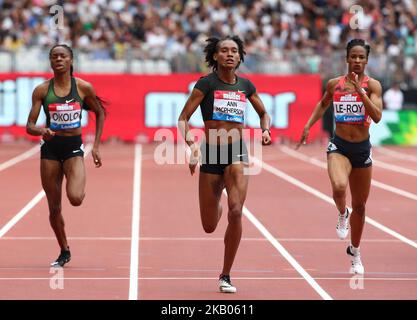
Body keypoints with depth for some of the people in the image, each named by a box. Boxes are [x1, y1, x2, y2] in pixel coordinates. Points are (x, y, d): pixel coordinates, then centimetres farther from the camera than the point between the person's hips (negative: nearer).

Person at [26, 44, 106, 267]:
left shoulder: (84, 88, -4)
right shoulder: (42, 90, -3)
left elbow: (100, 114, 12)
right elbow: (30, 125, -3)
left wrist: (96, 146, 7)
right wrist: (41, 130, -26)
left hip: (74, 147, -1)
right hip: (50, 148, 1)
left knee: (75, 198, -24)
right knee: (54, 207, 5)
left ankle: (80, 189, 14)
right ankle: (64, 252, 25)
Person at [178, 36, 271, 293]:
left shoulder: (245, 85, 7)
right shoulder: (207, 83, -4)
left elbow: (264, 113, 23)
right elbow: (183, 119, -7)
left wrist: (266, 130, 1)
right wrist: (191, 143, -25)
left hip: (238, 153, 1)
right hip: (211, 154, -1)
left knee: (236, 212, -20)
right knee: (209, 226, 6)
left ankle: (226, 276, -8)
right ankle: (217, 205, 47)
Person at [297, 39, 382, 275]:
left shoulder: (372, 85, -6)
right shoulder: (334, 84, 0)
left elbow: (377, 116, -20)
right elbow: (323, 104, 21)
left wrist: (360, 90, -24)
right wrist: (308, 126, 13)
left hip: (362, 148, 1)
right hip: (339, 146, -1)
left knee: (360, 205, 12)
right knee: (339, 187, -32)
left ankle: (355, 251, 33)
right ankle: (342, 214, 4)